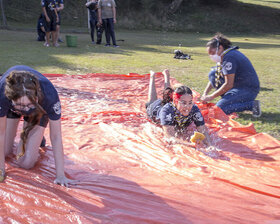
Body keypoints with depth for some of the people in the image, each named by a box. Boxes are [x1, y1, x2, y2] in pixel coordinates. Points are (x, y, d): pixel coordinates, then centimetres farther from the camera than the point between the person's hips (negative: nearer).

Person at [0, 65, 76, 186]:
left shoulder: (49, 94, -44)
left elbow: (56, 137, -34)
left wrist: (60, 175, -32)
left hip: (39, 110, -1)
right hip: (10, 108, 1)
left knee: (26, 163, -7)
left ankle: (37, 136, 20)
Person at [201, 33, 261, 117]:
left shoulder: (229, 57, -20)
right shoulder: (224, 56, 11)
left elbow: (228, 85, -24)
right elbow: (214, 78, 17)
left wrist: (211, 97, -15)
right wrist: (205, 94, 5)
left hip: (249, 90, -10)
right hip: (238, 86, 10)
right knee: (212, 74, 6)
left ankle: (252, 105, -12)